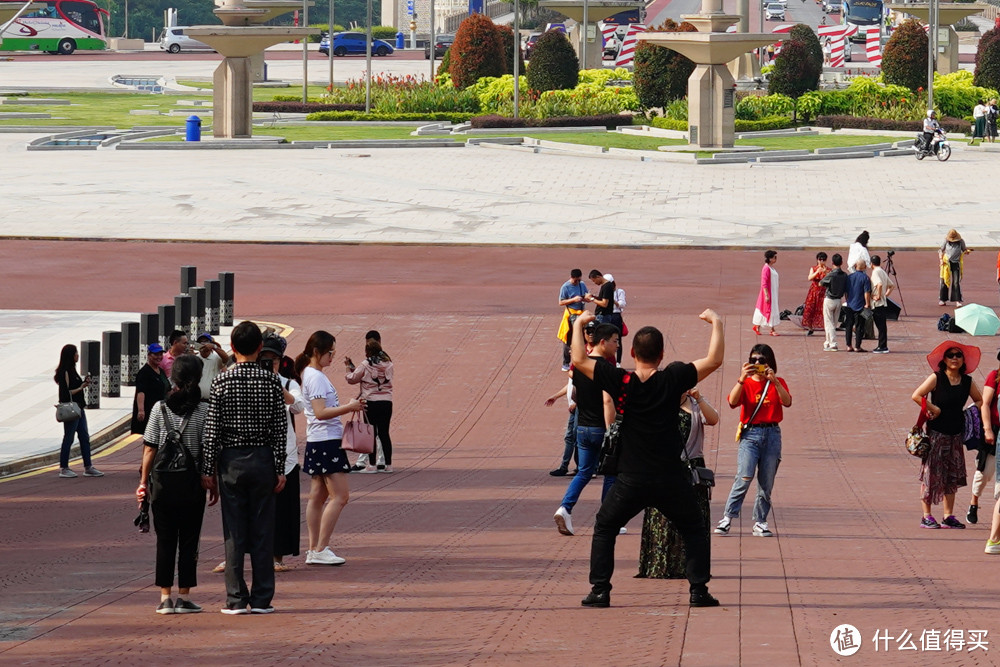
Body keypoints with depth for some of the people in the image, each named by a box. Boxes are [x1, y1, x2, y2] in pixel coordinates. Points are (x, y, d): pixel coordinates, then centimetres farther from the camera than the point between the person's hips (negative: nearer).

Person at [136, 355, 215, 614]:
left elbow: (150, 449, -2)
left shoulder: (160, 408, -3)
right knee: (189, 541, 6)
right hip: (192, 483, -1)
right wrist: (213, 485, 3)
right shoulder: (204, 411, -6)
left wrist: (143, 481, 7)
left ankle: (165, 597, 7)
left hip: (162, 481, 1)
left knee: (165, 541, 7)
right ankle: (184, 596, 6)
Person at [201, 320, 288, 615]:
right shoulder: (271, 381, -3)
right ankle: (262, 599, 5)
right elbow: (280, 428, -3)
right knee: (262, 530, 4)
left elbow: (212, 428, -3)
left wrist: (208, 469, 2)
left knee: (234, 532, 3)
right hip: (263, 459, 0)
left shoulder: (222, 381, -4)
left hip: (231, 461, 0)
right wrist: (280, 469, 2)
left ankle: (236, 599, 3)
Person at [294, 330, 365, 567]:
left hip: (318, 443, 11)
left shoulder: (313, 375, 16)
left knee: (318, 496, 10)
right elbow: (320, 412, -23)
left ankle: (314, 550, 12)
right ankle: (320, 549, -11)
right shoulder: (315, 377, -14)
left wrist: (349, 407, 15)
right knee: (340, 495, -10)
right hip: (326, 441, -11)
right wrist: (348, 408, -26)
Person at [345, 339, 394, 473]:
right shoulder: (388, 364, 4)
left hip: (371, 402, -4)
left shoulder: (365, 365, -8)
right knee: (384, 433, 8)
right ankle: (388, 464, 8)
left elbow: (352, 379, -1)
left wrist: (349, 367, 19)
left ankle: (372, 465, 1)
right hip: (386, 401, 4)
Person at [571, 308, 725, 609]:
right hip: (671, 480, 0)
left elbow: (579, 360, -2)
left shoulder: (621, 382, -7)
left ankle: (600, 590, 8)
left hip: (631, 482, 0)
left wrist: (579, 324, 11)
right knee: (694, 532, 18)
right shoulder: (673, 379, -8)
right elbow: (714, 360, -5)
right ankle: (698, 590, 7)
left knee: (604, 529, 18)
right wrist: (716, 323, 8)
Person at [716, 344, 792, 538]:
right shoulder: (746, 383, 7)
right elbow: (732, 401, -12)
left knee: (767, 482, 4)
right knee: (744, 477, -18)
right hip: (750, 434, -2)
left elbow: (787, 402, -9)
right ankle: (727, 518, -14)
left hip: (772, 434, 2)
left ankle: (760, 522, 13)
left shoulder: (777, 383, 10)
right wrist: (742, 379, -23)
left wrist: (775, 381, -20)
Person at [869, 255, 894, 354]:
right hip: (883, 303, 9)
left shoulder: (876, 272, -12)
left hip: (878, 304, -9)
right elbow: (892, 285, 20)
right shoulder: (882, 272, 14)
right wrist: (886, 295, 14)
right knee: (881, 326, 13)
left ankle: (883, 347, -4)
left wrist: (878, 296, -19)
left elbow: (879, 284, -29)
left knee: (881, 326, -6)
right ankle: (882, 346, 17)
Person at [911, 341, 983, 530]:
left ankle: (949, 517, 11)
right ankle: (926, 516, 2)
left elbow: (979, 401, 20)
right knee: (931, 472, -4)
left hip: (956, 434, 5)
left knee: (952, 475, 6)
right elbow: (916, 396, -12)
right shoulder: (936, 378, -7)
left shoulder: (968, 382, 6)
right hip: (936, 433, -5)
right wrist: (933, 409, -12)